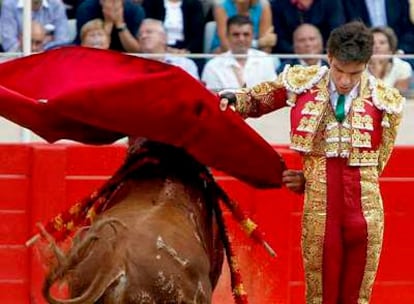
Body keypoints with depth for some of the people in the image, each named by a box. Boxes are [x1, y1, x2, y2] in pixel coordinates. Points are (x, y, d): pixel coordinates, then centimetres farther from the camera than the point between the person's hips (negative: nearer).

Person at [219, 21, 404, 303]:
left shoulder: (385, 101, -1)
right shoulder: (302, 83, 2)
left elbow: (375, 165, 4)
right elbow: (256, 100, 19)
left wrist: (309, 180, 1)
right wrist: (232, 100, -4)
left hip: (365, 211, 0)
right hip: (318, 209, 0)